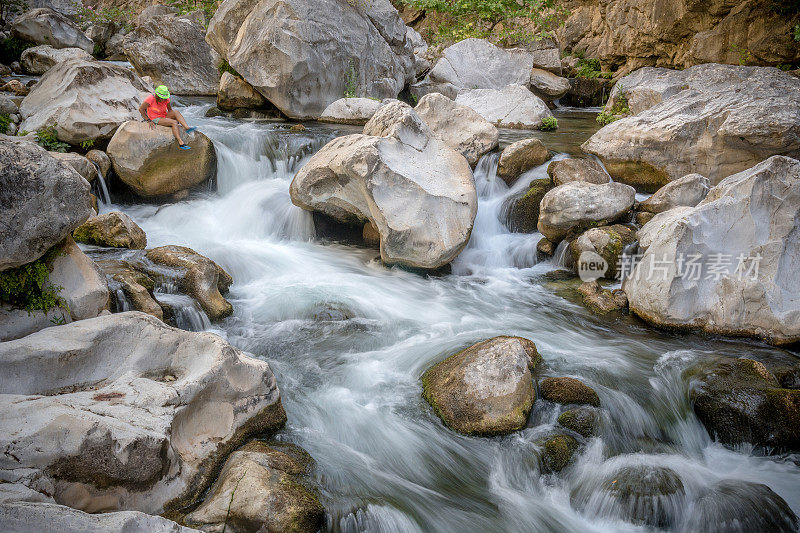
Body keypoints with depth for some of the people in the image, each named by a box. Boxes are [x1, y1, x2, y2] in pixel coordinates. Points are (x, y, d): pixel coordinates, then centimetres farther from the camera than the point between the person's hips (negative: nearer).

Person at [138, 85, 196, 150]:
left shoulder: (166, 99, -5)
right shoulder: (151, 98, -20)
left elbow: (170, 110, 12)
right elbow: (141, 109, -14)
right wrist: (148, 121, -14)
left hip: (164, 116, 6)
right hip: (156, 119, -6)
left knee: (176, 112, -22)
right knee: (174, 122, -28)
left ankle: (187, 128, -37)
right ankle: (181, 143, -40)